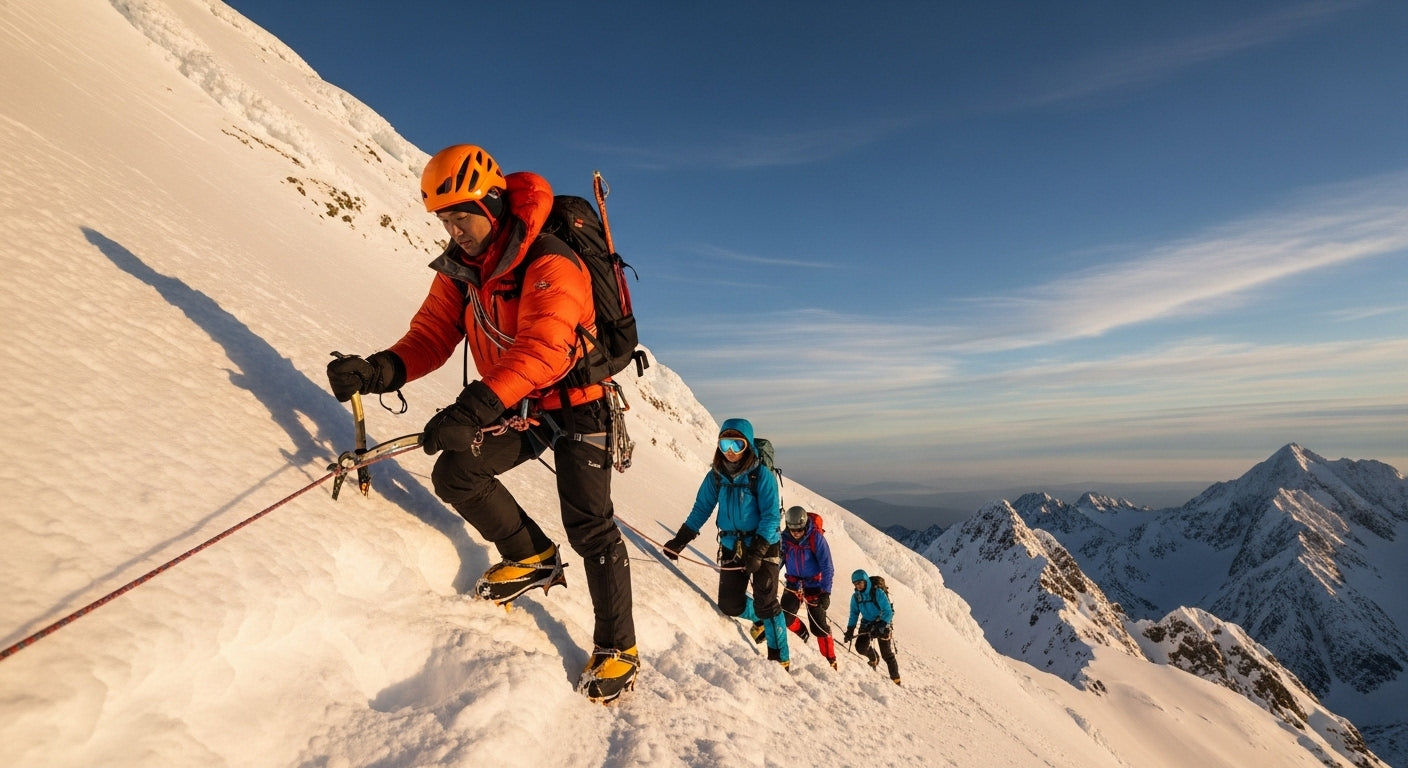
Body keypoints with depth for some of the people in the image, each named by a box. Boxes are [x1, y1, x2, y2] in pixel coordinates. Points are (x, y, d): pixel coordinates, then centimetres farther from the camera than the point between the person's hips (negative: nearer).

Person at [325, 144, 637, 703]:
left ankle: (617, 649, 12)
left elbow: (544, 347, -38)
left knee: (590, 529, -6)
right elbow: (432, 336, -4)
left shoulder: (549, 263, -24)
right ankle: (534, 557, 12)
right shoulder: (459, 267, 0)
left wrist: (475, 407, -50)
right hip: (516, 407, 7)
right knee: (454, 474, -11)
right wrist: (381, 371, -25)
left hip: (576, 405, -6)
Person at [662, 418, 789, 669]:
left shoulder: (762, 475, -15)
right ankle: (760, 619, 35)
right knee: (729, 605, 5)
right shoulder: (716, 476, -1)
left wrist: (757, 551, -26)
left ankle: (780, 657, 13)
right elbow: (701, 508, 5)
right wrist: (680, 540, 0)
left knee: (766, 604, -4)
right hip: (732, 547, 5)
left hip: (764, 546, -5)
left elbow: (771, 515, -17)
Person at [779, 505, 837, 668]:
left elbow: (827, 567, -17)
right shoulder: (785, 538, -11)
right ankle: (801, 633, 25)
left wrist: (826, 592, -22)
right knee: (785, 616, -7)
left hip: (814, 583, -3)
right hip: (793, 582, 3)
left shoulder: (816, 538, -20)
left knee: (818, 624, -6)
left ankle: (831, 660, 9)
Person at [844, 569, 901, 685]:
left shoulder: (878, 593, -21)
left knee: (887, 654, -3)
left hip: (883, 624, -4)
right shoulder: (856, 596, -5)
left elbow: (888, 612, -21)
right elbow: (854, 614, 6)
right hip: (867, 624, 4)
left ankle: (896, 679, 15)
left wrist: (881, 626, -31)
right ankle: (874, 658, 20)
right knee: (861, 647, -13)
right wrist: (850, 630, -2)